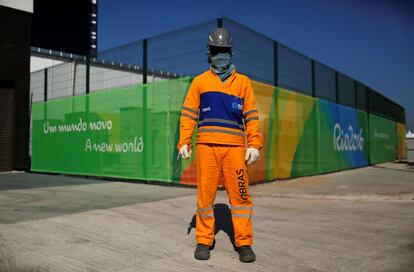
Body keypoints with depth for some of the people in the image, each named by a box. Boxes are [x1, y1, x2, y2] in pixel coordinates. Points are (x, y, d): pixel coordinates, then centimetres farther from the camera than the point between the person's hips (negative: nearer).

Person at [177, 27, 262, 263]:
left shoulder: (243, 82, 13)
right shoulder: (200, 81, 13)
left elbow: (252, 115, 8)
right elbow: (188, 113, 9)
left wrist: (254, 144, -3)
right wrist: (184, 142, -2)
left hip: (235, 146, 0)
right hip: (206, 145, 0)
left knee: (240, 195, 0)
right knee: (205, 195, 3)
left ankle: (244, 243, 11)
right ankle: (204, 241, 16)